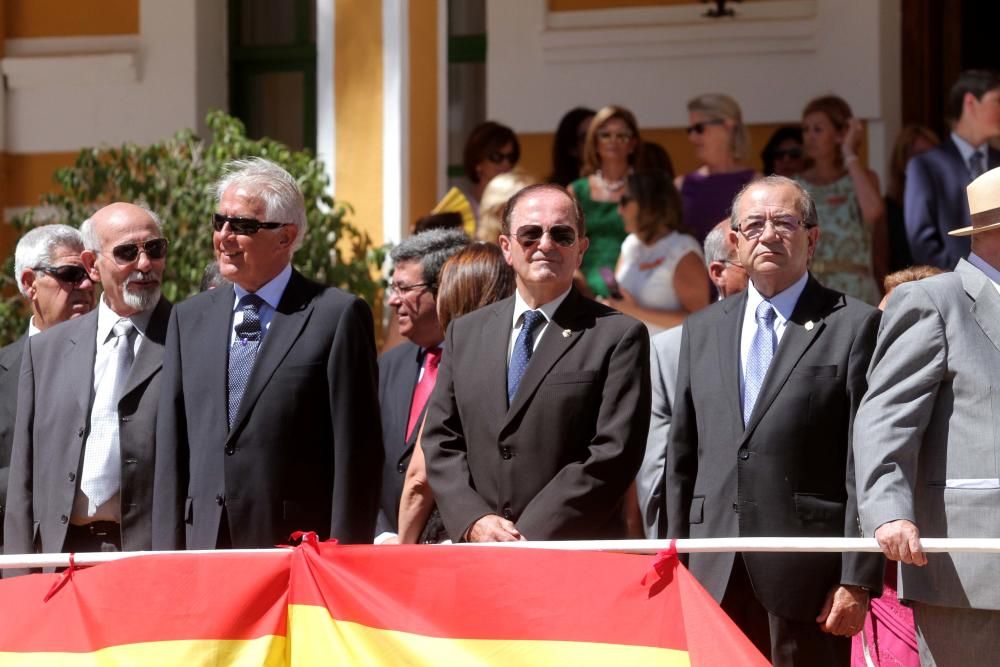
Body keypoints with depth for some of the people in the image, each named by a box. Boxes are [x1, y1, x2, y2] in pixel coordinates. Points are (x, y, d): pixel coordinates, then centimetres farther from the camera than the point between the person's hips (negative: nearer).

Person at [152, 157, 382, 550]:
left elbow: (357, 451, -4)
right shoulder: (190, 318, 15)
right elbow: (171, 447, 14)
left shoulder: (339, 316, -1)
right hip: (204, 545, 4)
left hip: (297, 546, -4)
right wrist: (167, 549, 6)